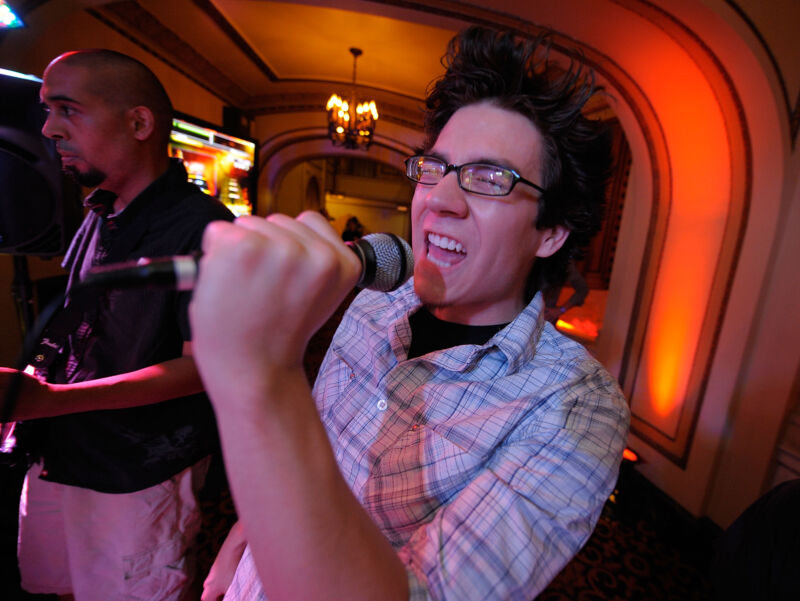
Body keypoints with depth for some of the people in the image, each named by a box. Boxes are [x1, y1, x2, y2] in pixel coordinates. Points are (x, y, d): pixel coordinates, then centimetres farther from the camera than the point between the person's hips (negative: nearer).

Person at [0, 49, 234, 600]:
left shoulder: (202, 226, -21)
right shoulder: (99, 215, 6)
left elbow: (203, 366, -23)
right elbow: (79, 331, 15)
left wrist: (50, 400, -24)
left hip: (137, 478, -7)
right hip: (58, 453, 8)